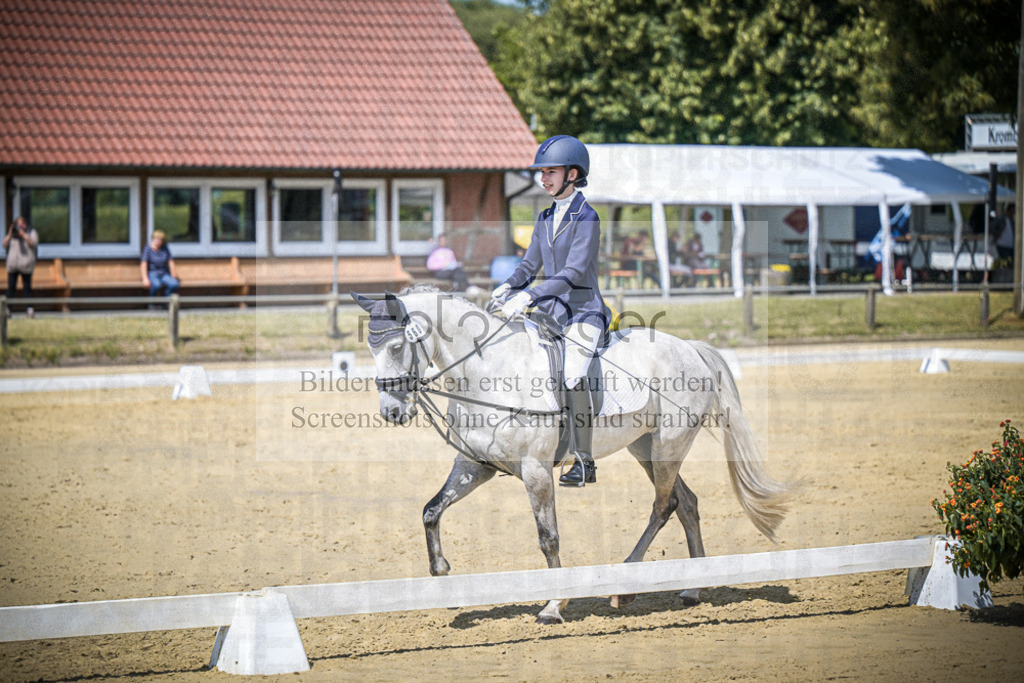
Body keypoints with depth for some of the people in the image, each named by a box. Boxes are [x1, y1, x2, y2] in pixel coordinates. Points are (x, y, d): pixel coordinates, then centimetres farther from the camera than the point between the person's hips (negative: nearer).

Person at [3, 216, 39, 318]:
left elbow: (34, 244, -10)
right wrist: (9, 235, -4)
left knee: (27, 287, -4)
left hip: (25, 265, -3)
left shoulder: (32, 232, 5)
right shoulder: (12, 234, 14)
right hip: (12, 265, 3)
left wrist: (23, 234, -16)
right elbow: (5, 246, 8)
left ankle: (29, 309, -4)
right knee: (11, 287, -3)